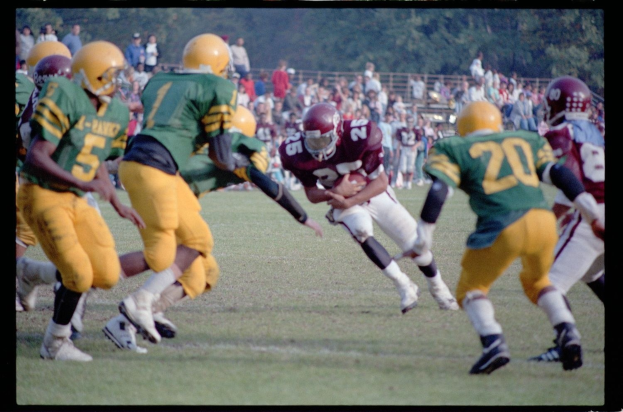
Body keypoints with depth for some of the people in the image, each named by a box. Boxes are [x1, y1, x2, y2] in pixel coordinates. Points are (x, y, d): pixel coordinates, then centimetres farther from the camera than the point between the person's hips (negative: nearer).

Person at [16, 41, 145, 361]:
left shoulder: (116, 113, 7)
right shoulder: (64, 98, -19)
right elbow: (36, 159, -24)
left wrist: (118, 206, 18)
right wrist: (83, 184, -31)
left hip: (74, 200, 8)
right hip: (42, 195, -8)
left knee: (107, 275, -3)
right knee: (79, 275, -15)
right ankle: (55, 343, 8)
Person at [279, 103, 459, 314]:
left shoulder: (360, 137, -30)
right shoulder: (296, 152, -22)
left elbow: (380, 182, -22)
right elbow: (311, 193, -10)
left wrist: (350, 201, -34)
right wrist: (336, 193, -31)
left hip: (374, 193, -1)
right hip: (344, 201, 1)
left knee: (414, 242, -3)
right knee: (361, 231, -31)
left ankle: (439, 289, 26)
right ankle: (403, 285, -17)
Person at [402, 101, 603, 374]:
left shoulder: (455, 150, 13)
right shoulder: (527, 141, 25)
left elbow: (439, 190, 0)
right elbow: (559, 174, 18)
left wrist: (424, 235, -1)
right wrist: (593, 214, 18)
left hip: (503, 228, -4)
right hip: (543, 221, 4)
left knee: (471, 289, 15)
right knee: (537, 280, 31)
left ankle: (493, 342, -9)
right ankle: (567, 332, 9)